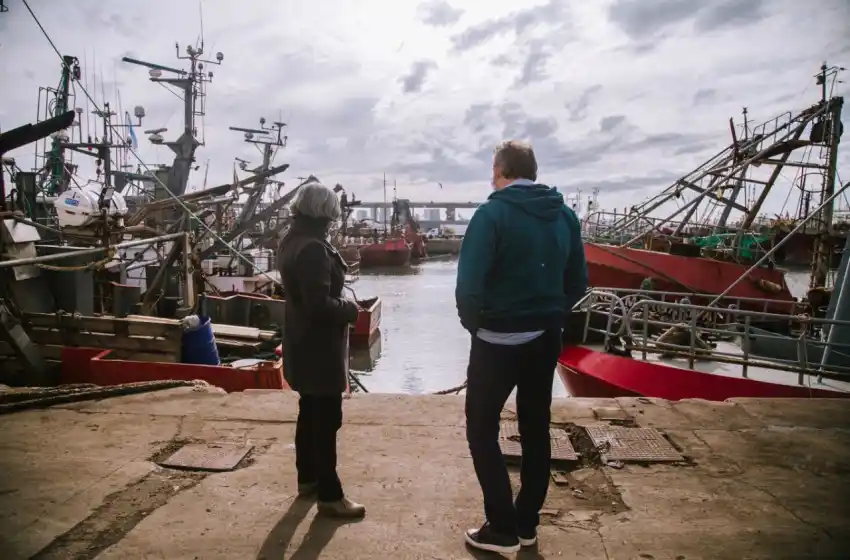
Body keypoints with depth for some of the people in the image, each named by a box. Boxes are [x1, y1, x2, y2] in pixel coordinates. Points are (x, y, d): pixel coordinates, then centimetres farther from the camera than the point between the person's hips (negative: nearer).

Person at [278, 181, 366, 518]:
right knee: (326, 419, -2)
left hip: (303, 342, 10)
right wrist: (350, 310, -12)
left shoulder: (292, 241, 9)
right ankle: (329, 496, 8)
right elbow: (319, 304, -27)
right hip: (319, 346, -10)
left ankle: (307, 478, 34)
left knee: (310, 412, 20)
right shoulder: (313, 249, -24)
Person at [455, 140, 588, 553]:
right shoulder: (565, 215, 3)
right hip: (546, 339, 6)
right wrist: (549, 316, 13)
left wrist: (473, 323, -5)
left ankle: (503, 530, 12)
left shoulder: (493, 213, -15)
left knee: (482, 431, 9)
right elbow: (578, 283, 5)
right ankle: (527, 524, 29)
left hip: (499, 340, -6)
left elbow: (469, 284, -22)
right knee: (536, 430, 16)